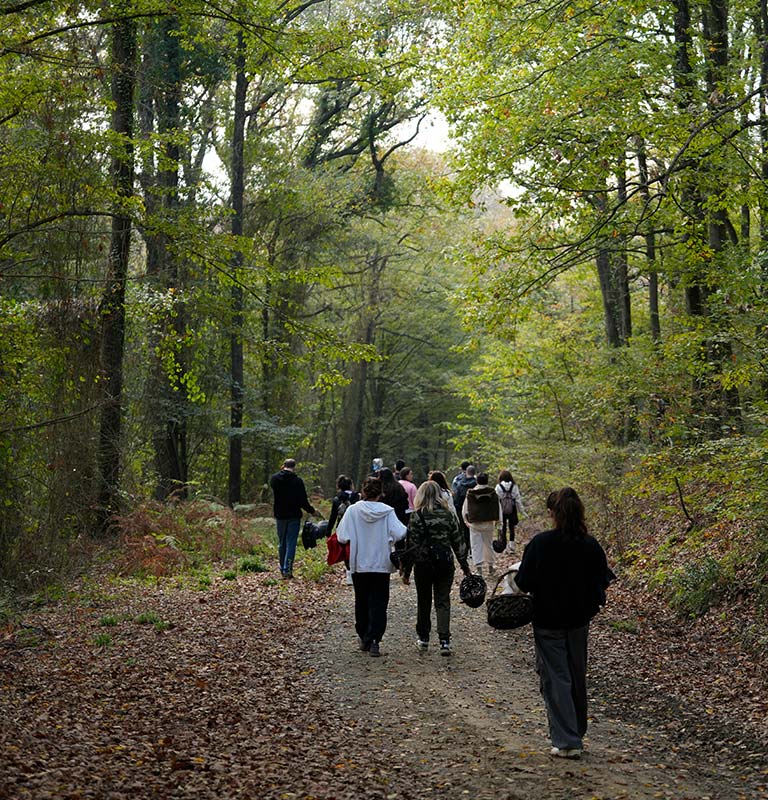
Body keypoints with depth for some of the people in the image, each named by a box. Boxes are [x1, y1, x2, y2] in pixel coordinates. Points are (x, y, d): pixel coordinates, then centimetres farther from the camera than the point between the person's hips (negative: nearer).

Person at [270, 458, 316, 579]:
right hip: (294, 516, -4)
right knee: (291, 543, -3)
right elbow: (303, 501, -12)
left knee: (281, 543, 14)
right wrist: (312, 510, 4)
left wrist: (281, 471, 15)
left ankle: (282, 569, 19)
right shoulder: (297, 481, -12)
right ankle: (287, 569, -10)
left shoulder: (274, 479, -2)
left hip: (279, 515, 4)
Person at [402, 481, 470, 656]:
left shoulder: (416, 516, -8)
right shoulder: (449, 514, 0)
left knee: (424, 602, 14)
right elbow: (458, 542, 4)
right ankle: (444, 641, -6)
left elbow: (411, 544, -8)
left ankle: (423, 638, 25)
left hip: (423, 564, -2)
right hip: (445, 563, 2)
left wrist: (406, 570, -2)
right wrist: (465, 567, 13)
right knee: (443, 601, 5)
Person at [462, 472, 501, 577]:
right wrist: (497, 520, 14)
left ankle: (479, 568, -4)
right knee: (488, 544, 15)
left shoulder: (470, 493, -4)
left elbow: (465, 508, 3)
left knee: (476, 545, 2)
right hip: (488, 523, 1)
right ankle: (490, 566, 24)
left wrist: (466, 520, 15)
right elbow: (498, 507, 3)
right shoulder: (492, 493, -3)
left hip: (474, 523, -1)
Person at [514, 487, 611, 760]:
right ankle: (577, 733, 33)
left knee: (555, 679, 2)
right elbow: (602, 581, -1)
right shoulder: (591, 546, -7)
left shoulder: (540, 543, -18)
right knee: (577, 676, 19)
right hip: (579, 620, 4)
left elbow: (525, 583, -18)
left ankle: (567, 741, -3)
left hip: (548, 621, -4)